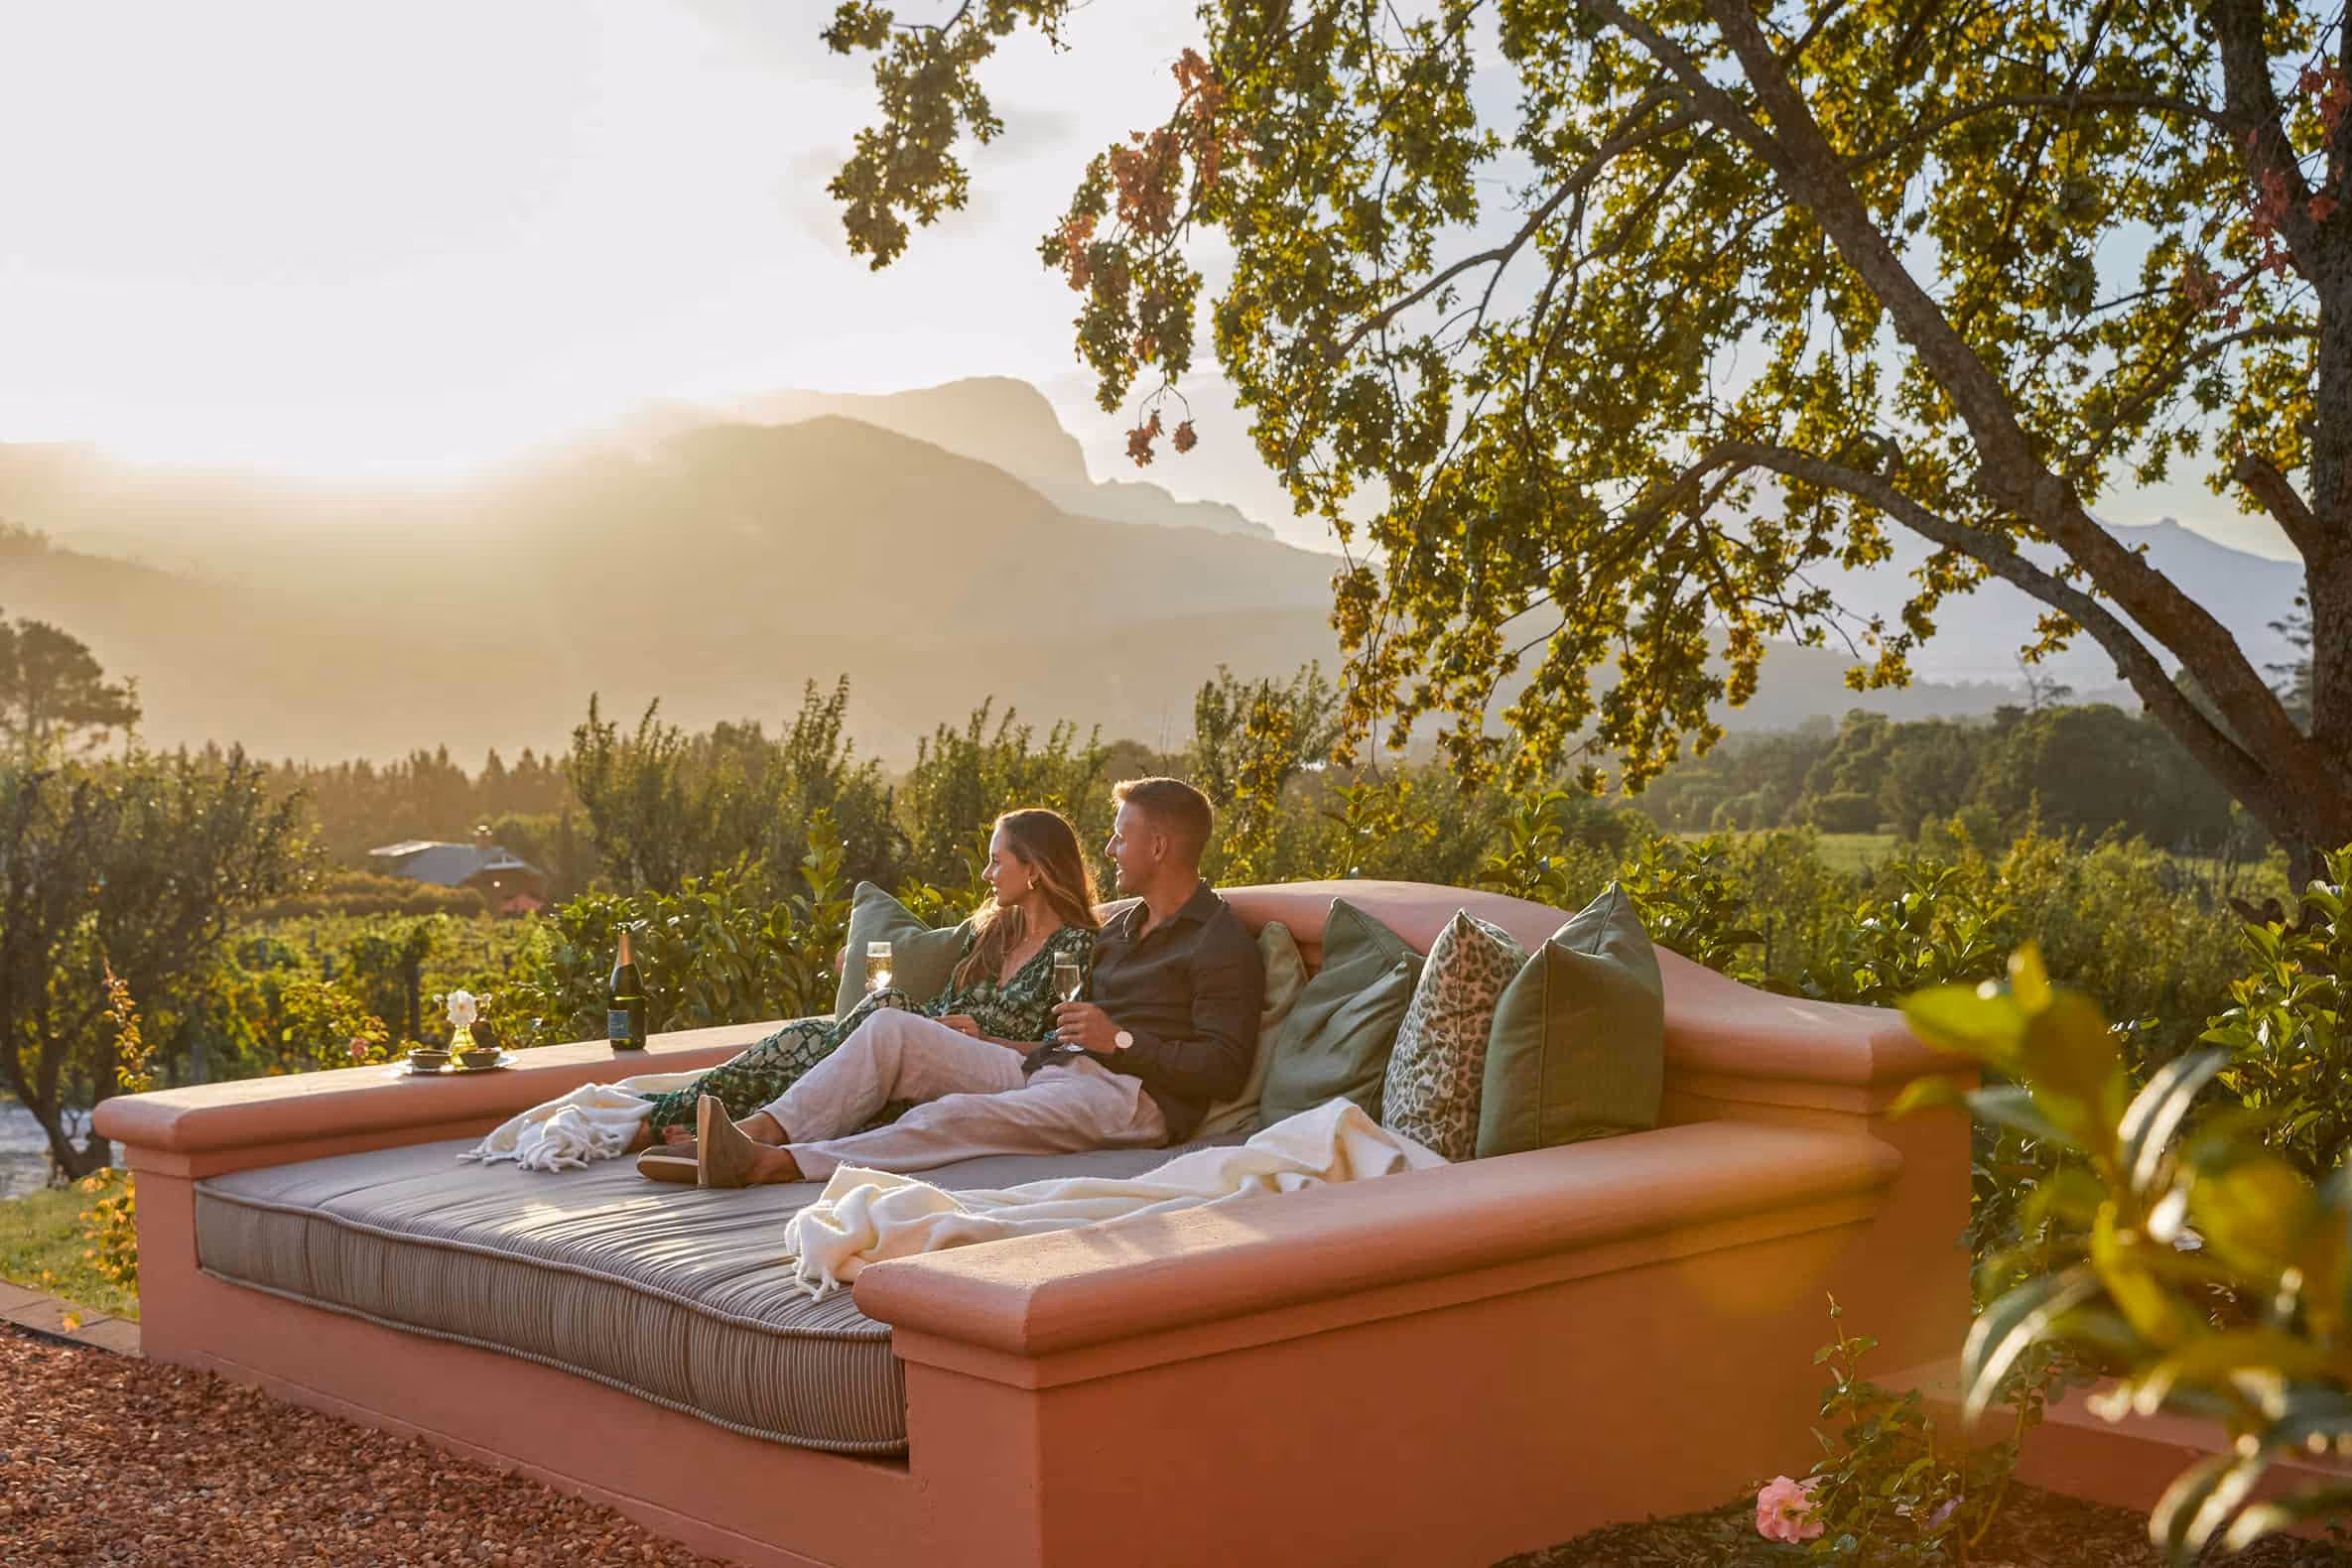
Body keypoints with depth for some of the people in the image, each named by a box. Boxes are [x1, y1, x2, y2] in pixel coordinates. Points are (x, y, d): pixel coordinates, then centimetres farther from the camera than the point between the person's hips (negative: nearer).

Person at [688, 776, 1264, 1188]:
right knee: (890, 1028, -8)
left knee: (958, 1115, -33)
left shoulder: (1222, 943, -2)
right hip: (1044, 1069, 9)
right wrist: (982, 1040, 16)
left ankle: (776, 1164, -47)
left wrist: (1120, 1039, -14)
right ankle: (763, 1132, -26)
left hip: (1131, 1093, -9)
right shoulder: (1120, 926, 26)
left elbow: (1224, 1071, -12)